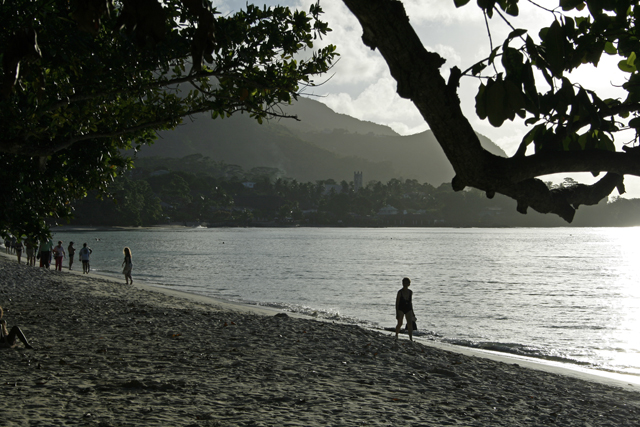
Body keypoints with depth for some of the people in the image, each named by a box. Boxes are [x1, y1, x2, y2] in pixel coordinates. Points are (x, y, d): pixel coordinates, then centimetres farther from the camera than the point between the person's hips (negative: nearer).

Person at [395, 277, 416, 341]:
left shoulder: (410, 292, 3)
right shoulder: (400, 292, -11)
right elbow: (397, 303, -9)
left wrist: (412, 312, 16)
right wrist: (397, 313, -12)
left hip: (408, 309, 4)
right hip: (401, 309, -4)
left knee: (410, 324, -7)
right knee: (400, 324, 0)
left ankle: (411, 338, -8)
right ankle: (396, 335, 25)